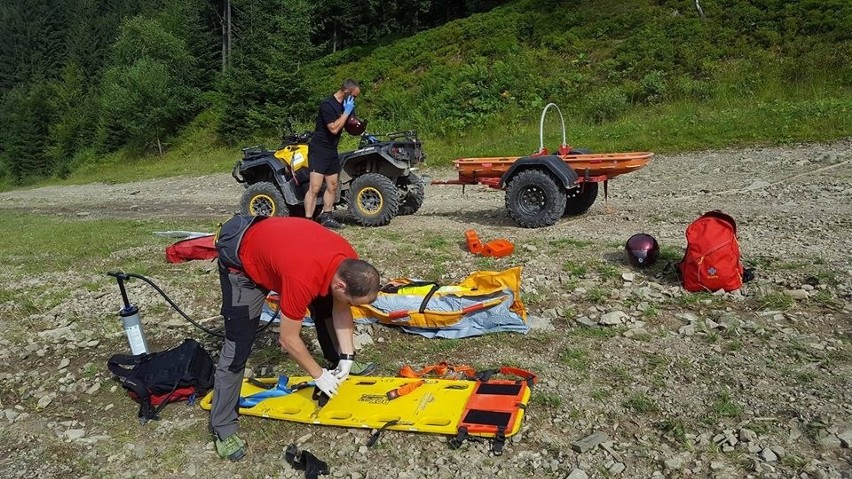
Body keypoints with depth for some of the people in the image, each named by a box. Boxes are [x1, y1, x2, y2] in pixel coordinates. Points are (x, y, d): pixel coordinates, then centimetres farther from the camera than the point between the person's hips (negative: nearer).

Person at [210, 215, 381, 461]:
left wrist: (346, 357, -4)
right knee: (238, 346, -9)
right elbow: (288, 339, -26)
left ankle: (336, 360, 35)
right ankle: (222, 427, 4)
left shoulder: (350, 262, -19)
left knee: (325, 306, 12)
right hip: (242, 262, -7)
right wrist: (319, 375, -12)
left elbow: (341, 309, -1)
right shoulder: (303, 280, -41)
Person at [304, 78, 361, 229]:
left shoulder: (344, 105, 11)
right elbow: (334, 128, -23)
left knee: (332, 186, 10)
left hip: (332, 150, 9)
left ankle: (326, 217, 19)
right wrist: (346, 112, -17)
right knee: (315, 188, -12)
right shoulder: (327, 104, -16)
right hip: (319, 150, -9)